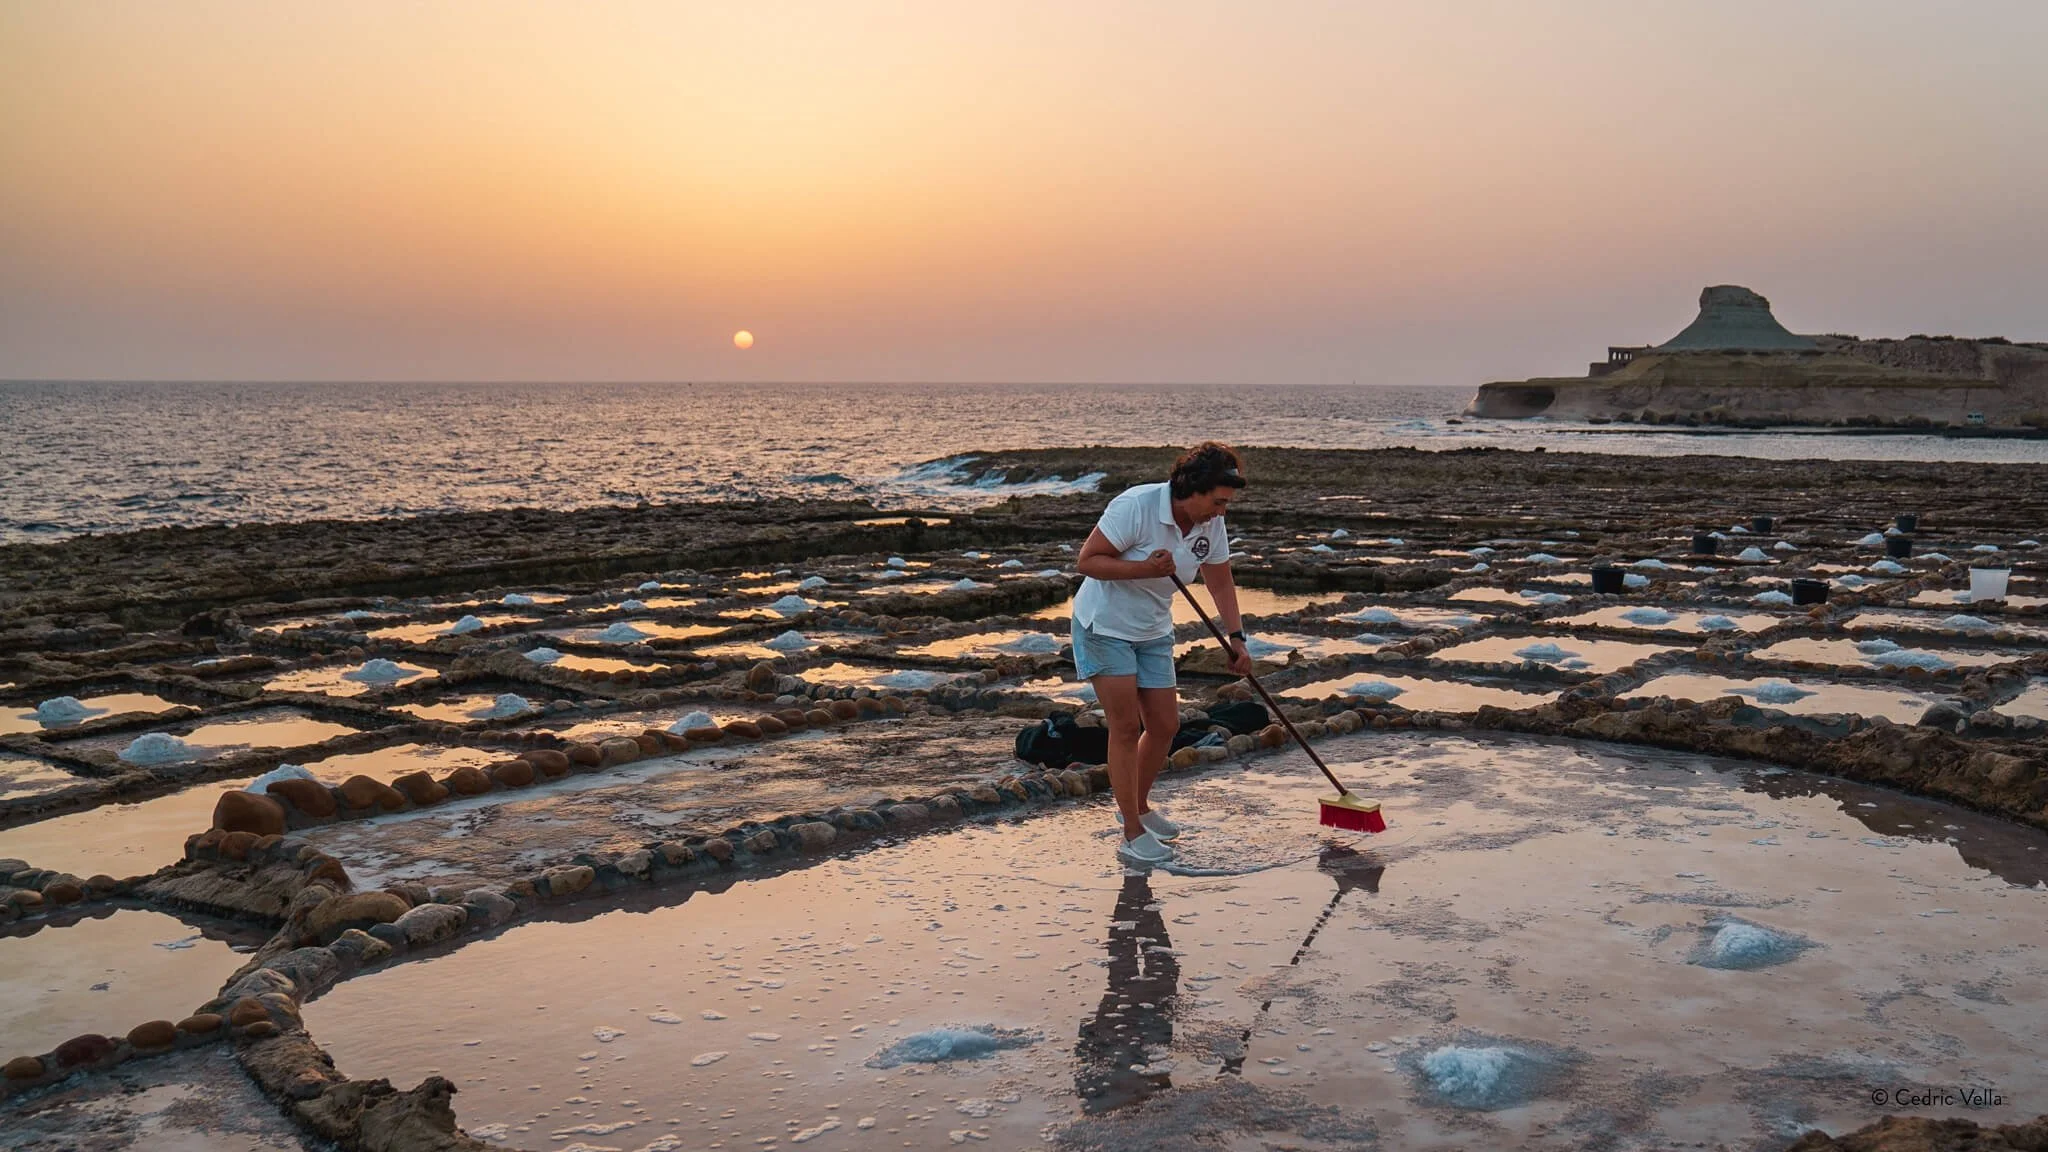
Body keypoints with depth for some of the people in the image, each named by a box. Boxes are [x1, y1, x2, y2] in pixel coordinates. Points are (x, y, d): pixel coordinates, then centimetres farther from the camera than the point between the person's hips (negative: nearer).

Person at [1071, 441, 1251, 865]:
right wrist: (1146, 568, -33)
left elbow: (1220, 583, 8)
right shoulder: (1135, 505, -25)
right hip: (1105, 626, -7)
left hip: (1153, 632, 7)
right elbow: (1087, 560, -23)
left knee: (1165, 726, 7)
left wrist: (1236, 638, 1)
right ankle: (1132, 835, 0)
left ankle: (1138, 806, 32)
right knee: (1126, 727, -8)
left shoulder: (1211, 524, -5)